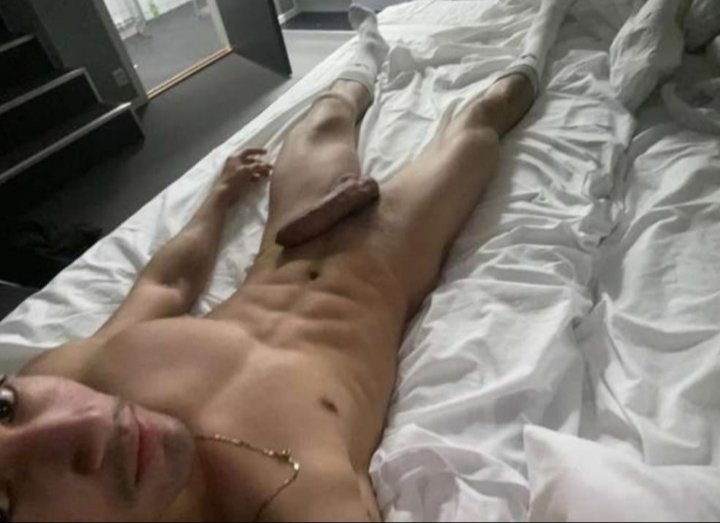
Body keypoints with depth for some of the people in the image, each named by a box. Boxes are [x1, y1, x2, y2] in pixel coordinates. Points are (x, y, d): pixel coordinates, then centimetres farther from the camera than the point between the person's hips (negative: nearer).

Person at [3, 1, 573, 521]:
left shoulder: (62, 372, -22)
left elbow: (168, 282, -6)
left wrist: (222, 194, 9)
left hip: (284, 255, 5)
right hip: (377, 264, -4)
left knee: (330, 114, 30)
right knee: (480, 119, 13)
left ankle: (370, 56, 68)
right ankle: (529, 64, 50)